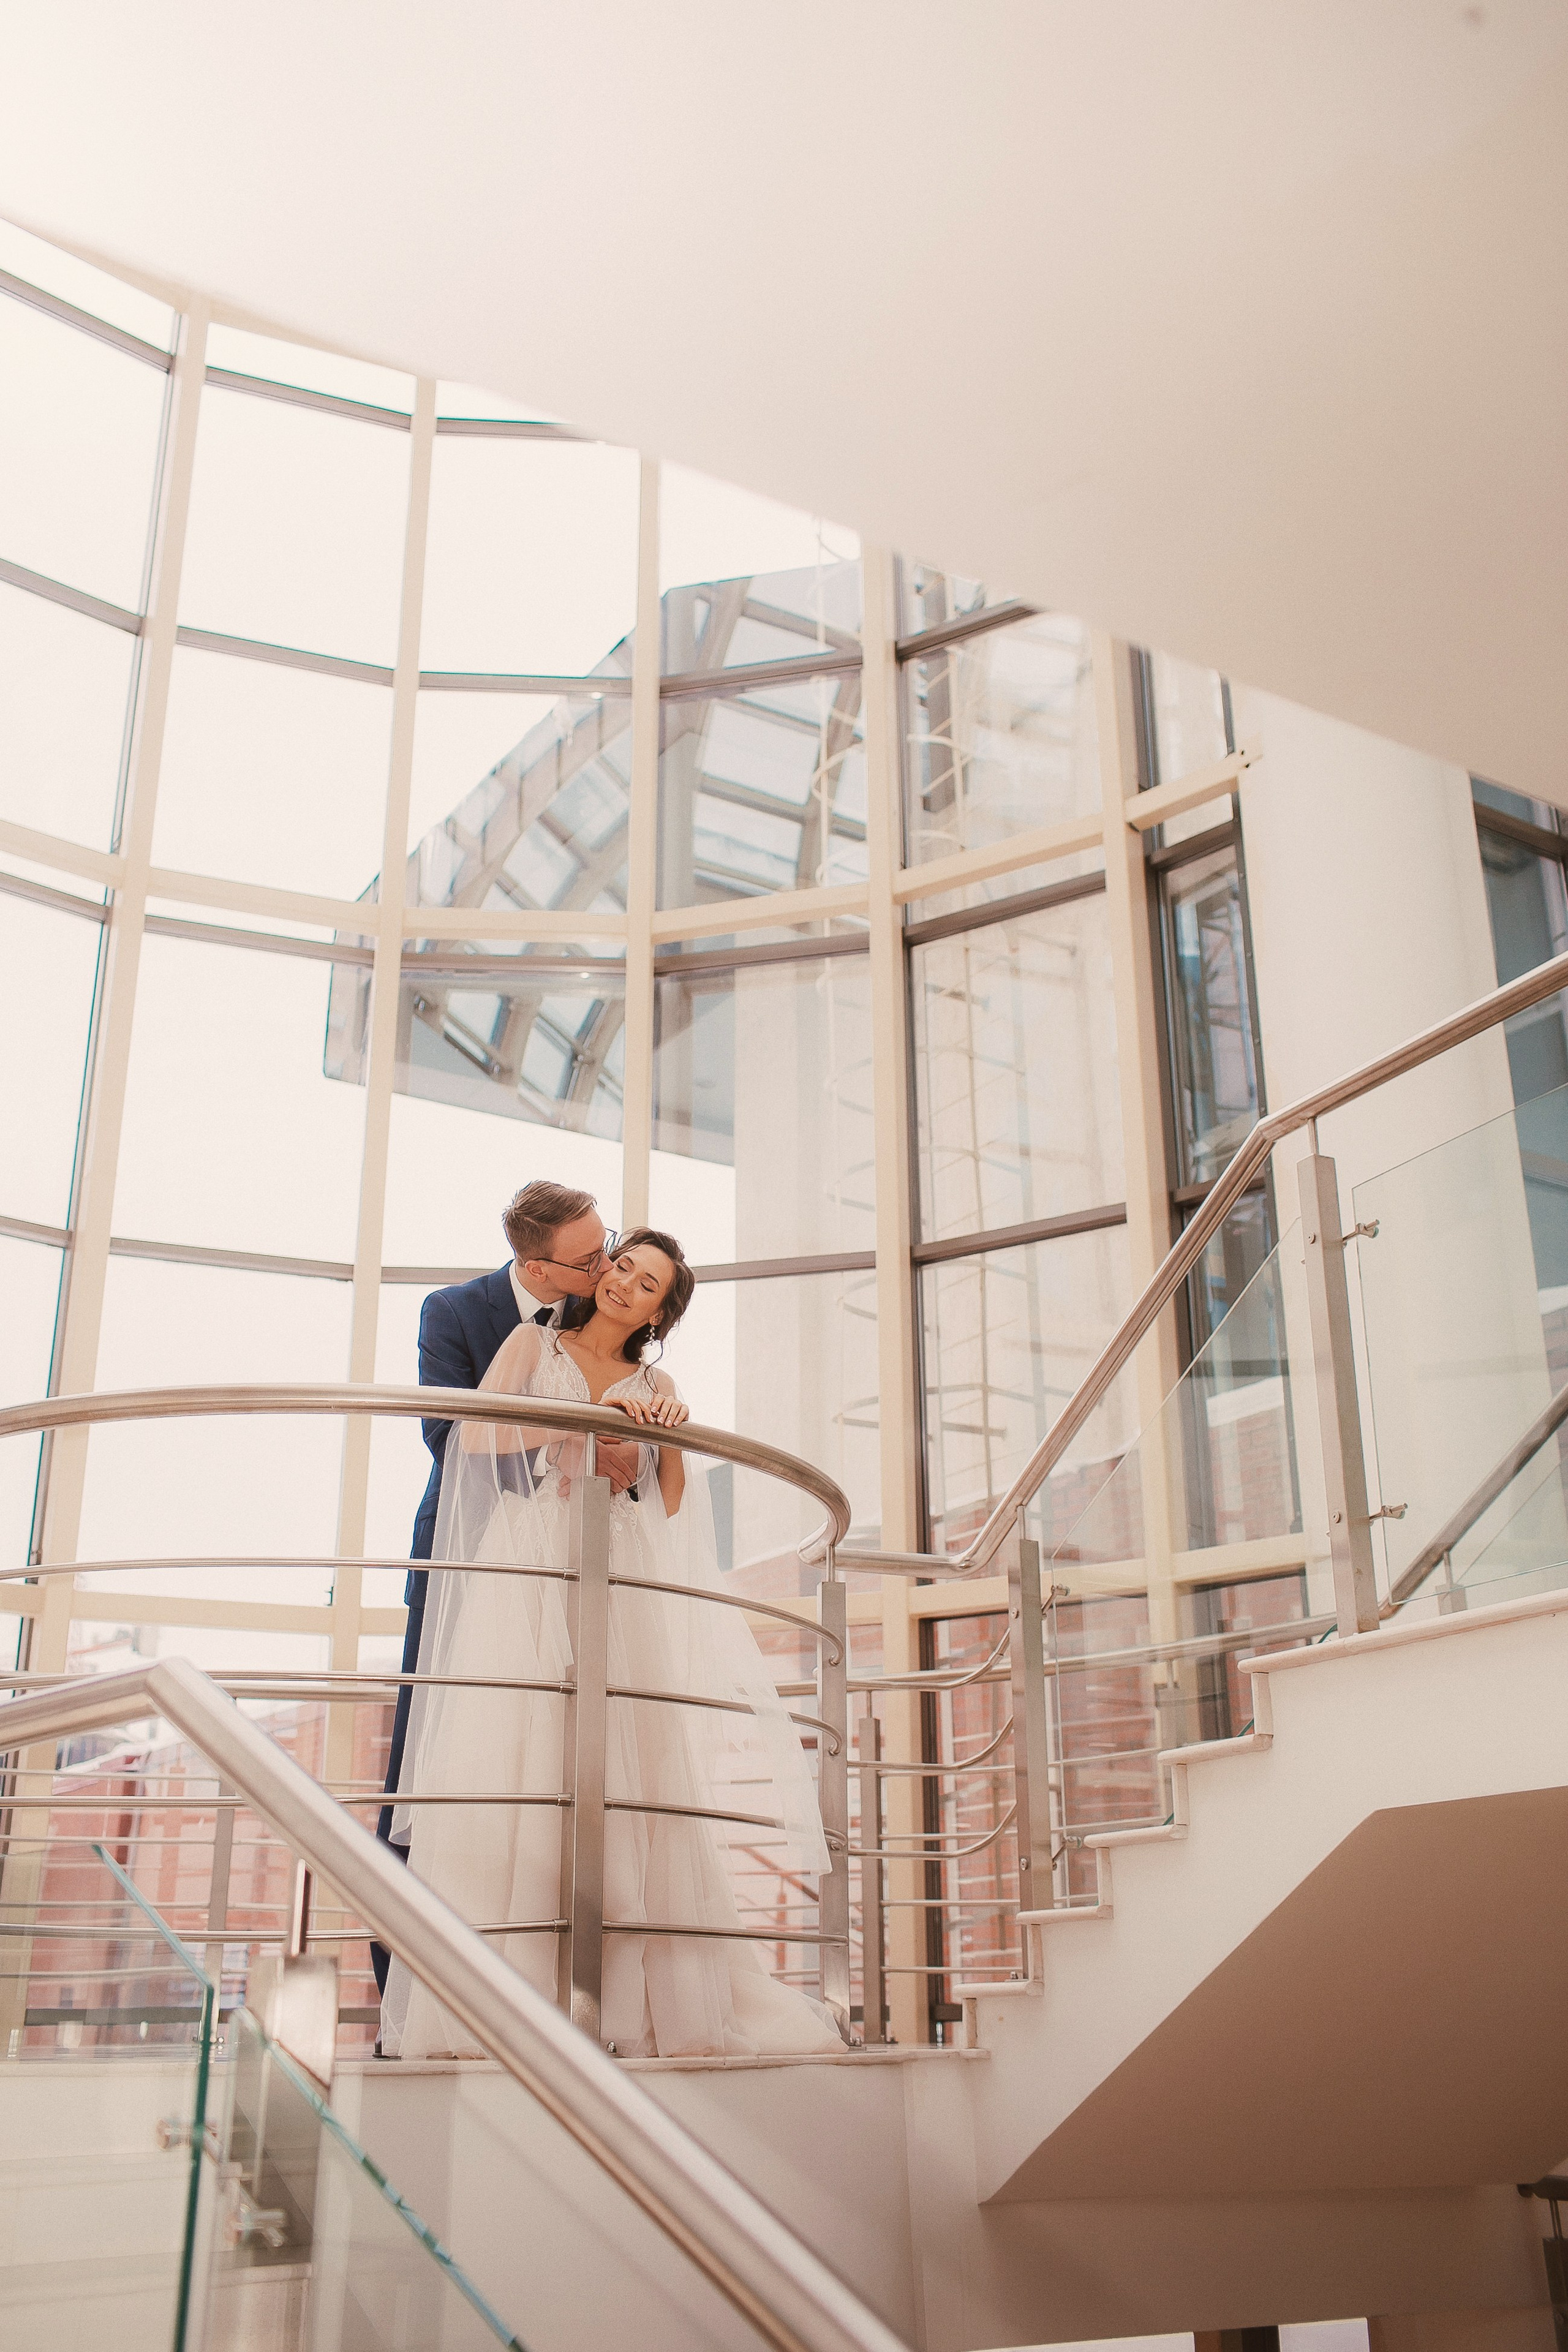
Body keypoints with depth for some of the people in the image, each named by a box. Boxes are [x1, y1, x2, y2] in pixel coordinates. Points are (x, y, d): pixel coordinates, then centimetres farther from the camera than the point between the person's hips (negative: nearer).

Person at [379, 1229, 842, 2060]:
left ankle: (635, 2001, -5)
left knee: (631, 1769, -7)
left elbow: (672, 1505, 14)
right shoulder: (533, 1343, 14)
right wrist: (582, 1418, -9)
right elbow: (476, 1435, -2)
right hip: (529, 1573, -2)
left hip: (622, 1586, 2)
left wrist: (670, 1440, -2)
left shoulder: (655, 1385, 19)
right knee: (509, 1760, -12)